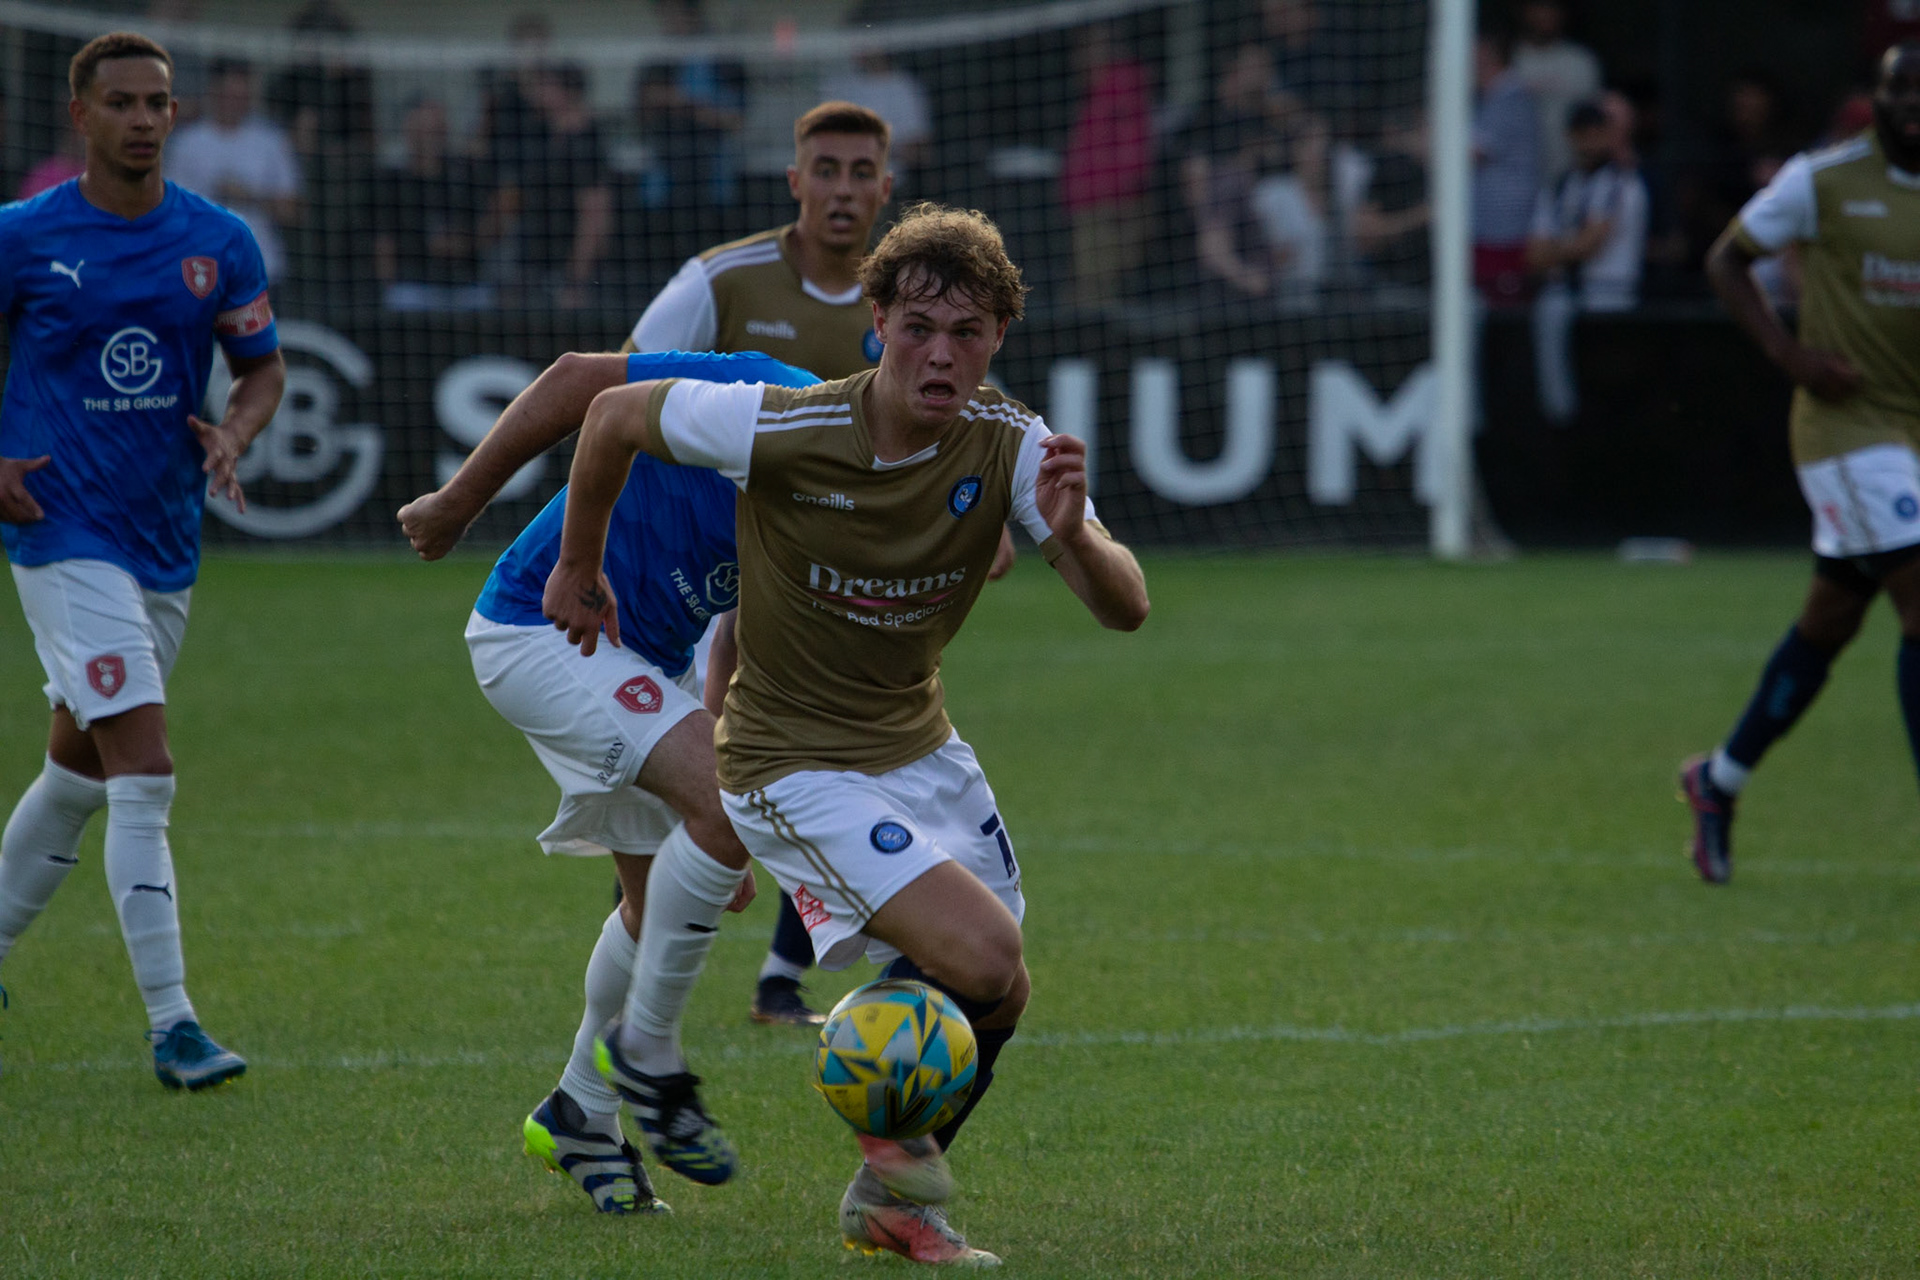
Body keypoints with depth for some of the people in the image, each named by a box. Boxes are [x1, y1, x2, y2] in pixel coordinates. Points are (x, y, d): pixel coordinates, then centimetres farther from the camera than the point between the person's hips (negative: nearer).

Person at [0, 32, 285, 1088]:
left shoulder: (219, 243, 2)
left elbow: (263, 368, 12)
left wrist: (233, 434, -9)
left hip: (166, 543, 5)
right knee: (144, 771, -15)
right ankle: (171, 1027, -16)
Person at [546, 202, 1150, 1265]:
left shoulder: (1010, 447, -13)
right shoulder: (781, 432, -24)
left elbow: (1125, 610, -19)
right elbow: (613, 414, -8)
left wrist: (1073, 534, -41)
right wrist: (578, 570, 5)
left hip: (921, 750, 6)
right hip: (794, 768, -6)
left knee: (997, 998, 10)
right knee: (985, 958, -22)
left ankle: (887, 1198, 35)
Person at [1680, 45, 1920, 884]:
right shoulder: (1822, 180, -8)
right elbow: (1726, 260, 0)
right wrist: (1790, 355, -13)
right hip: (1850, 426, -6)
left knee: (1831, 619, 13)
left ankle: (1720, 781, 29)